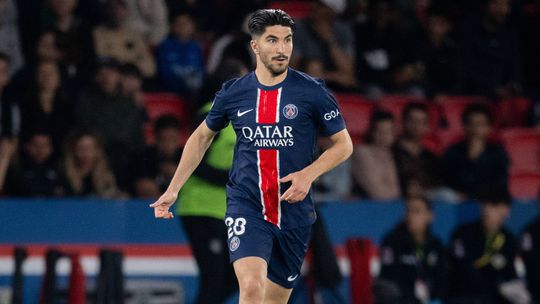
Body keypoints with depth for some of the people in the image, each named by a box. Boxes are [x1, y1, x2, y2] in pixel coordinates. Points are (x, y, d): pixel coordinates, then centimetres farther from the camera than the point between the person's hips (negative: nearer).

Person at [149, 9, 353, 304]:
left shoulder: (312, 91, -2)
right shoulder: (233, 92, 3)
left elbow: (344, 144, 5)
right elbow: (202, 137, 19)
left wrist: (308, 174, -12)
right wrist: (172, 190, 16)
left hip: (294, 211, 1)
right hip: (246, 207, -1)